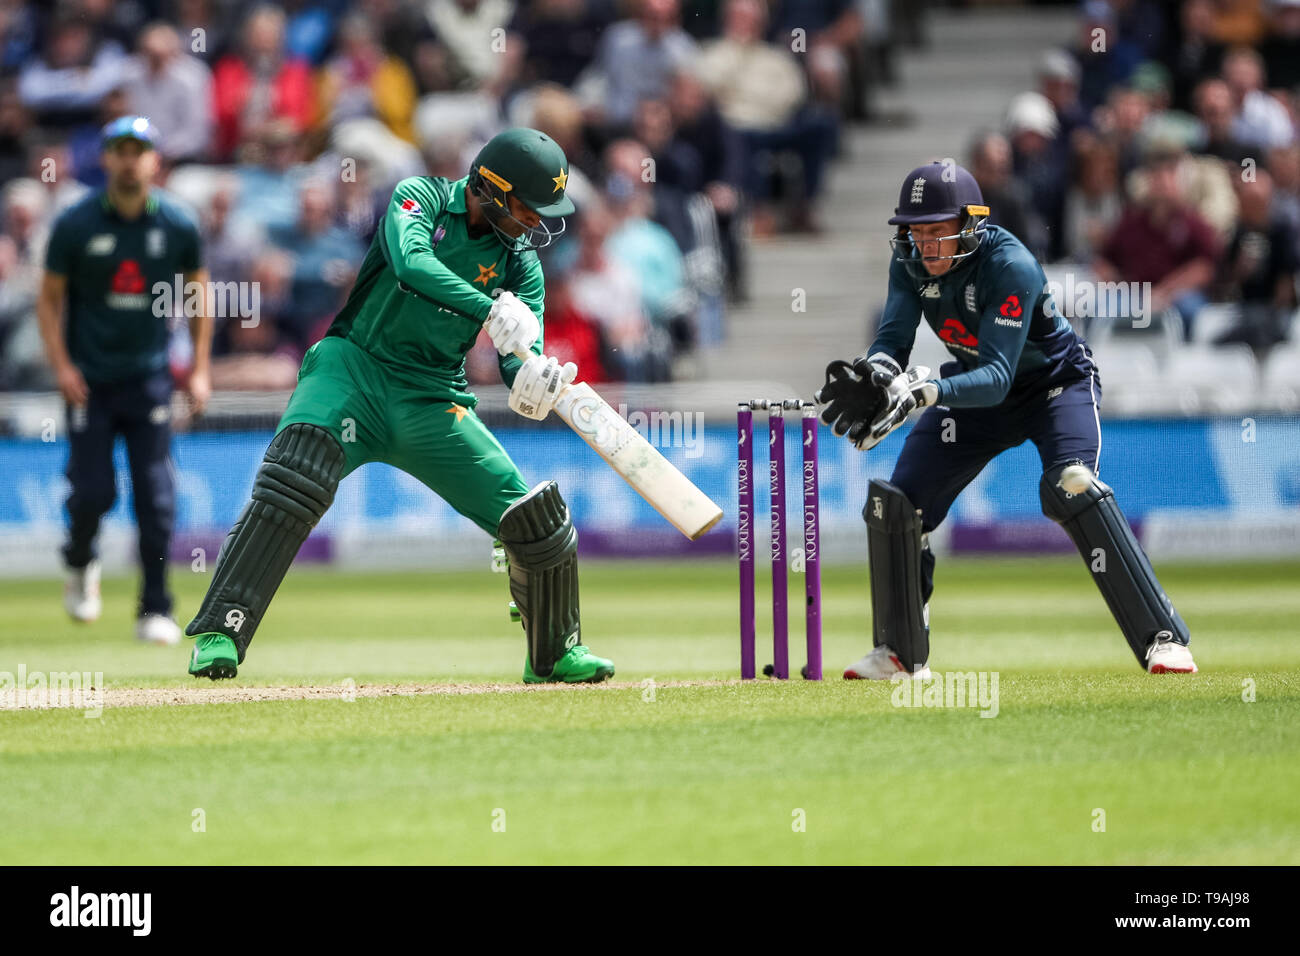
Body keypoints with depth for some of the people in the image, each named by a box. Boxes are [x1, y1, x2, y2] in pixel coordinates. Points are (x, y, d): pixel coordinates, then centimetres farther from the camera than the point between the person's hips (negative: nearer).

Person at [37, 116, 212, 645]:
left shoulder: (178, 225, -2)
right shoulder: (75, 224, -6)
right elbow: (49, 298, 1)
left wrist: (200, 369, 5)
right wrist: (61, 365, -10)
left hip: (149, 377, 1)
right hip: (89, 378, -1)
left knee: (156, 498, -5)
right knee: (93, 491, -6)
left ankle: (155, 611, 4)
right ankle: (80, 564, 27)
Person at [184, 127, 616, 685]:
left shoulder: (521, 265, 5)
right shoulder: (422, 199, -5)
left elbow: (520, 376, -4)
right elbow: (411, 265, -28)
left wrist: (536, 384, -30)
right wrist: (491, 313, -39)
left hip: (434, 402, 4)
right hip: (356, 368, -4)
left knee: (535, 518, -2)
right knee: (297, 474, -33)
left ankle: (555, 654, 25)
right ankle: (219, 633, -33)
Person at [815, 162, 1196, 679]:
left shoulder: (1011, 267, -34)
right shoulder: (910, 262, -15)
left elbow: (997, 377, -39)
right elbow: (892, 340, -19)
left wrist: (929, 390, -55)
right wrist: (874, 374, -43)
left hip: (1055, 381, -6)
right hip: (974, 390, 7)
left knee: (1071, 485, -33)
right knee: (896, 506, -1)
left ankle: (1162, 639, -32)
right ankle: (901, 653, 20)